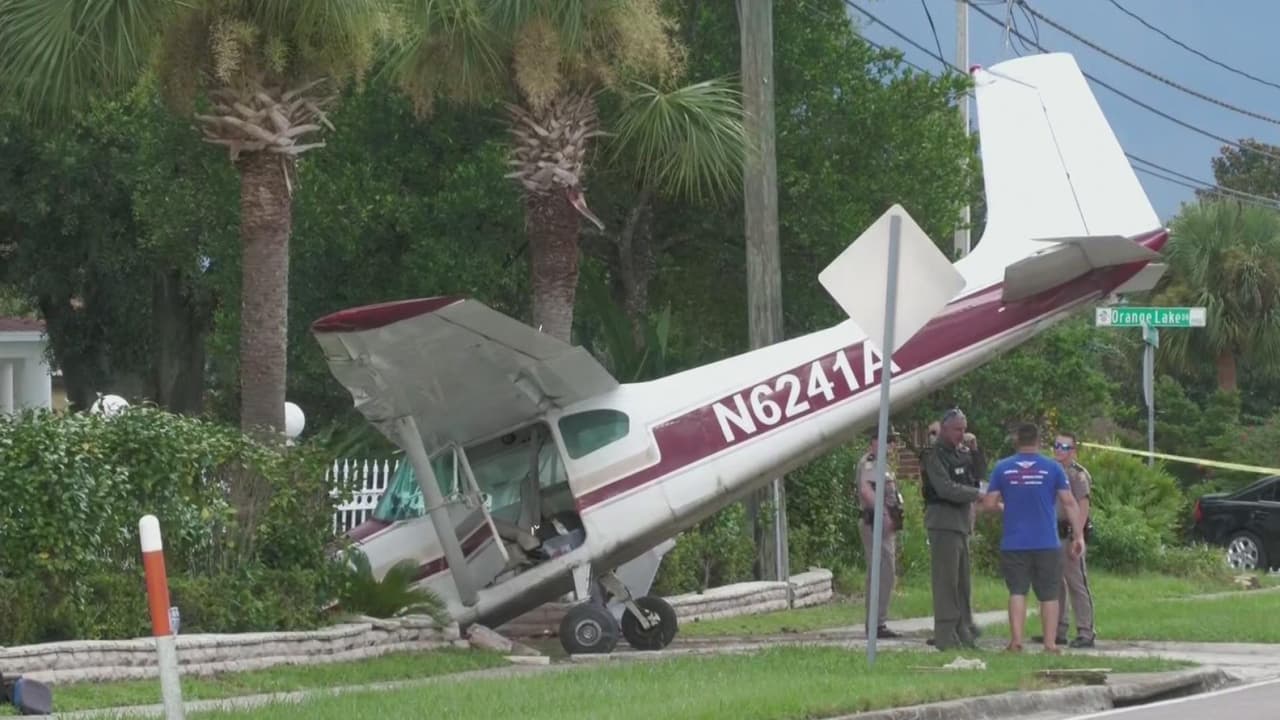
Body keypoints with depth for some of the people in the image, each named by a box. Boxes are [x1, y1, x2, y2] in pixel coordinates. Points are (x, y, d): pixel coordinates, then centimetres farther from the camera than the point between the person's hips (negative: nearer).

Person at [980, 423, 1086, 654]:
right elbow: (1070, 503, -4)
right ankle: (1050, 643, 4)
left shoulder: (1002, 468, 0)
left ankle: (1016, 640, -5)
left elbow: (989, 503, 0)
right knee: (1049, 594, 6)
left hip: (1014, 543, 0)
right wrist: (1079, 535, 0)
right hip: (1047, 543, 0)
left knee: (1017, 591, 5)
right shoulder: (1052, 468, -1)